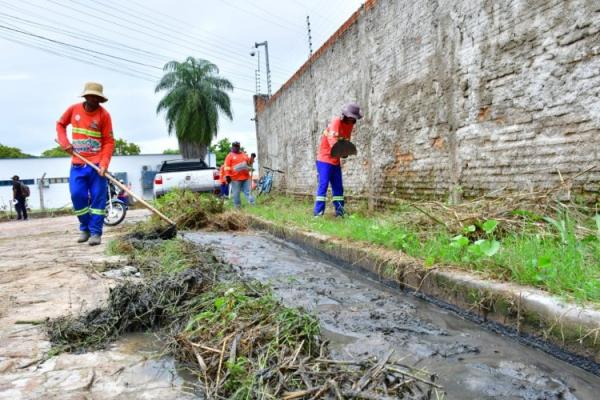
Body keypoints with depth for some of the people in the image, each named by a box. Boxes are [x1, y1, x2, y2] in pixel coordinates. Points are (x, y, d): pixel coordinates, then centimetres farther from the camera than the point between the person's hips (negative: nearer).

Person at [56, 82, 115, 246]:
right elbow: (60, 124, 19)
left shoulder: (104, 114, -6)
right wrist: (64, 142, 1)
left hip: (96, 163, -3)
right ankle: (85, 228, 18)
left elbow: (109, 141, -8)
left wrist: (104, 163, -20)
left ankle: (96, 232, 4)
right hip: (77, 163, 3)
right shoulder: (74, 109, 3)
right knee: (77, 195, 0)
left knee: (98, 197, -2)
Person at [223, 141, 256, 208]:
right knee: (236, 193, 1)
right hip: (235, 178, -4)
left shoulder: (244, 154, 17)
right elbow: (227, 167, -4)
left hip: (246, 177, 4)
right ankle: (237, 206, 12)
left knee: (248, 191, 4)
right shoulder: (230, 156, 3)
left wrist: (252, 158, 4)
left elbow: (249, 163, 24)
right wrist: (227, 176, -15)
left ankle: (252, 204, 4)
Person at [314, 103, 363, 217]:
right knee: (323, 184, -12)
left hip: (336, 161, 8)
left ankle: (339, 211, 14)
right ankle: (318, 212, -11)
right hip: (325, 158, -8)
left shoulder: (350, 125, 7)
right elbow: (332, 139, -31)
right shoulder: (336, 121, -16)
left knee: (338, 186, 8)